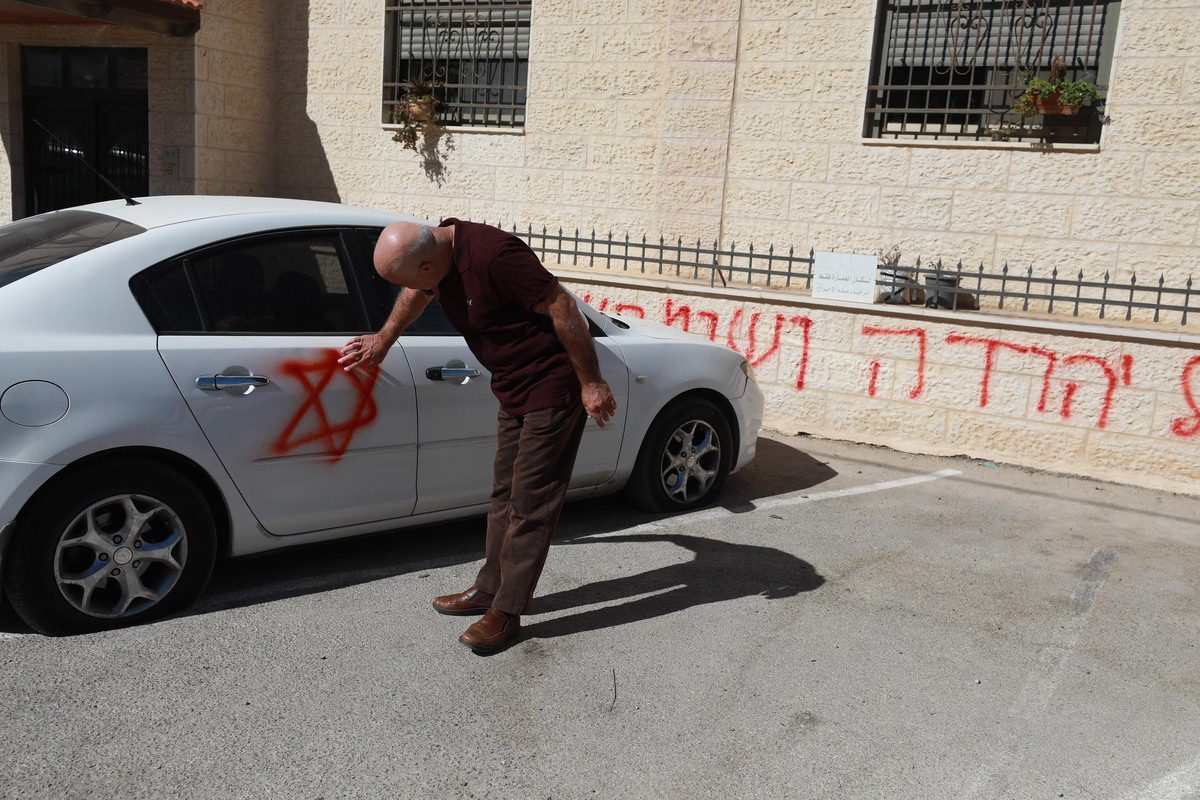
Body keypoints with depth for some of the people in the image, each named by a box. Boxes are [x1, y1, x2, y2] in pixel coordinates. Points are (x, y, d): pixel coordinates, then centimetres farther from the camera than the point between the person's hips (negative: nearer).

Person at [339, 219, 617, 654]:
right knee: (505, 494, 16)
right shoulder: (436, 251, -1)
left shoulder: (492, 254, -29)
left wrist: (591, 382, -21)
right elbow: (416, 296, 23)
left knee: (530, 502, -3)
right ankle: (490, 588, 28)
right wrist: (383, 340, 35)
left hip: (553, 389, -9)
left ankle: (507, 610, 6)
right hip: (515, 390, 9)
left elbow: (562, 307, -26)